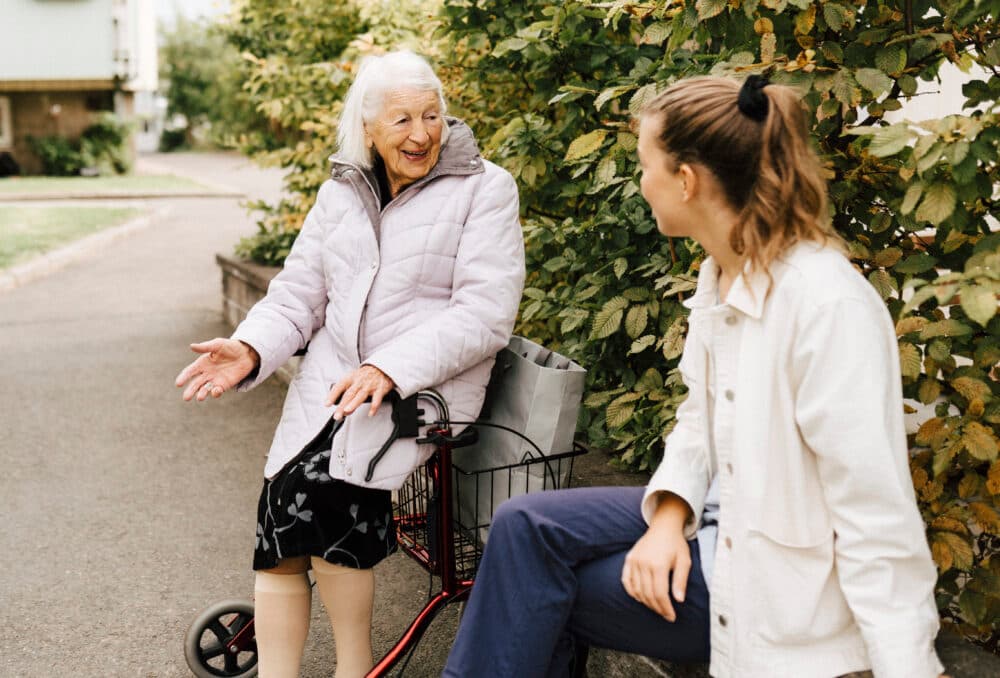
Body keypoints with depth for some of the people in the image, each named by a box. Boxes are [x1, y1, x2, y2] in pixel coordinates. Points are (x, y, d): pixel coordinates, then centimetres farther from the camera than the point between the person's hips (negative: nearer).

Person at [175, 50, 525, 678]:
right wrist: (251, 349, -9)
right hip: (330, 381, 5)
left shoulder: (484, 188, -2)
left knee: (322, 482, -26)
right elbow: (297, 296, 12)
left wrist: (389, 369, -23)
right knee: (282, 510, -15)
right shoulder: (341, 194, 14)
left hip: (428, 385, -5)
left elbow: (485, 313, -12)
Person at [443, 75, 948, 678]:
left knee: (536, 587, -9)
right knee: (525, 527, -5)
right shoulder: (719, 274, 2)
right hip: (721, 520, 8)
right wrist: (670, 514, -8)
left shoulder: (828, 304, -25)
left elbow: (878, 519, -25)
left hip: (781, 580, -7)